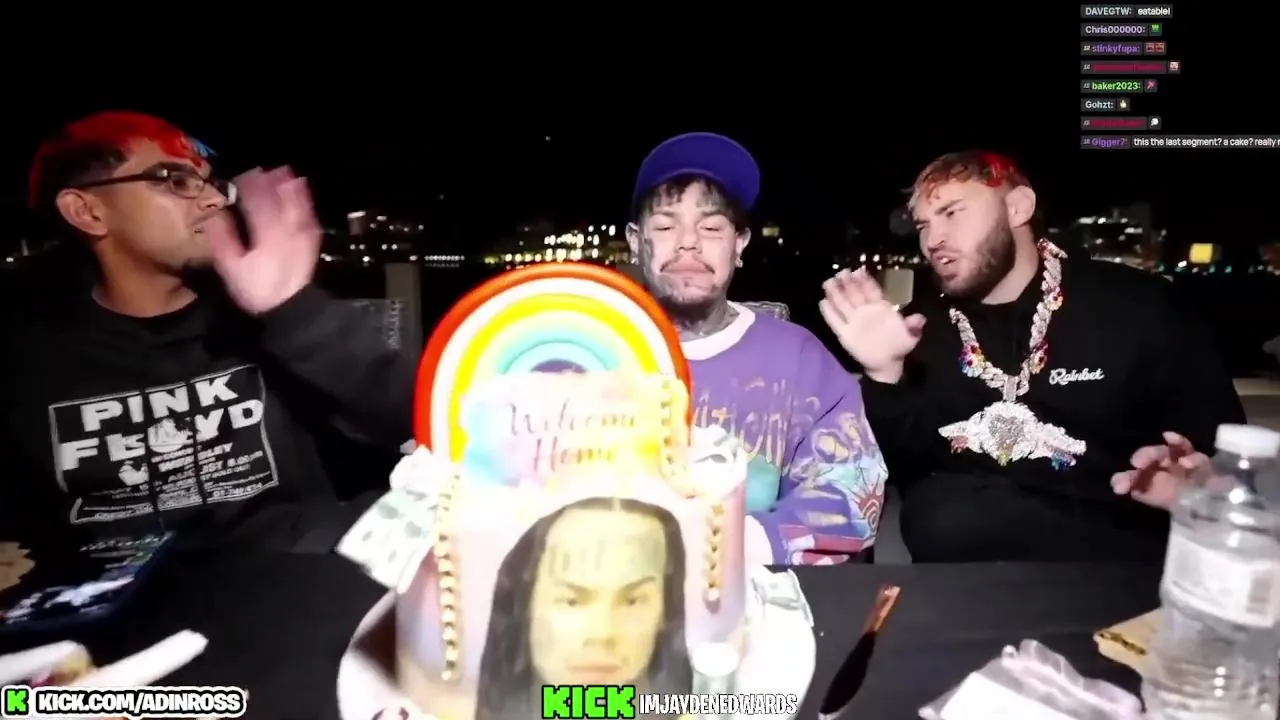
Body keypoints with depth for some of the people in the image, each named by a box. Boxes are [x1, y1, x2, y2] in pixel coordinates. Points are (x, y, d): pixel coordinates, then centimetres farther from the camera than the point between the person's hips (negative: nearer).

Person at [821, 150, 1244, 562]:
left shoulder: (1135, 306, 1)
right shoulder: (922, 327, 7)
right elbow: (900, 471, 0)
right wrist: (885, 375, -17)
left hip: (1120, 544, 0)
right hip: (967, 538, 1)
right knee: (942, 513, -32)